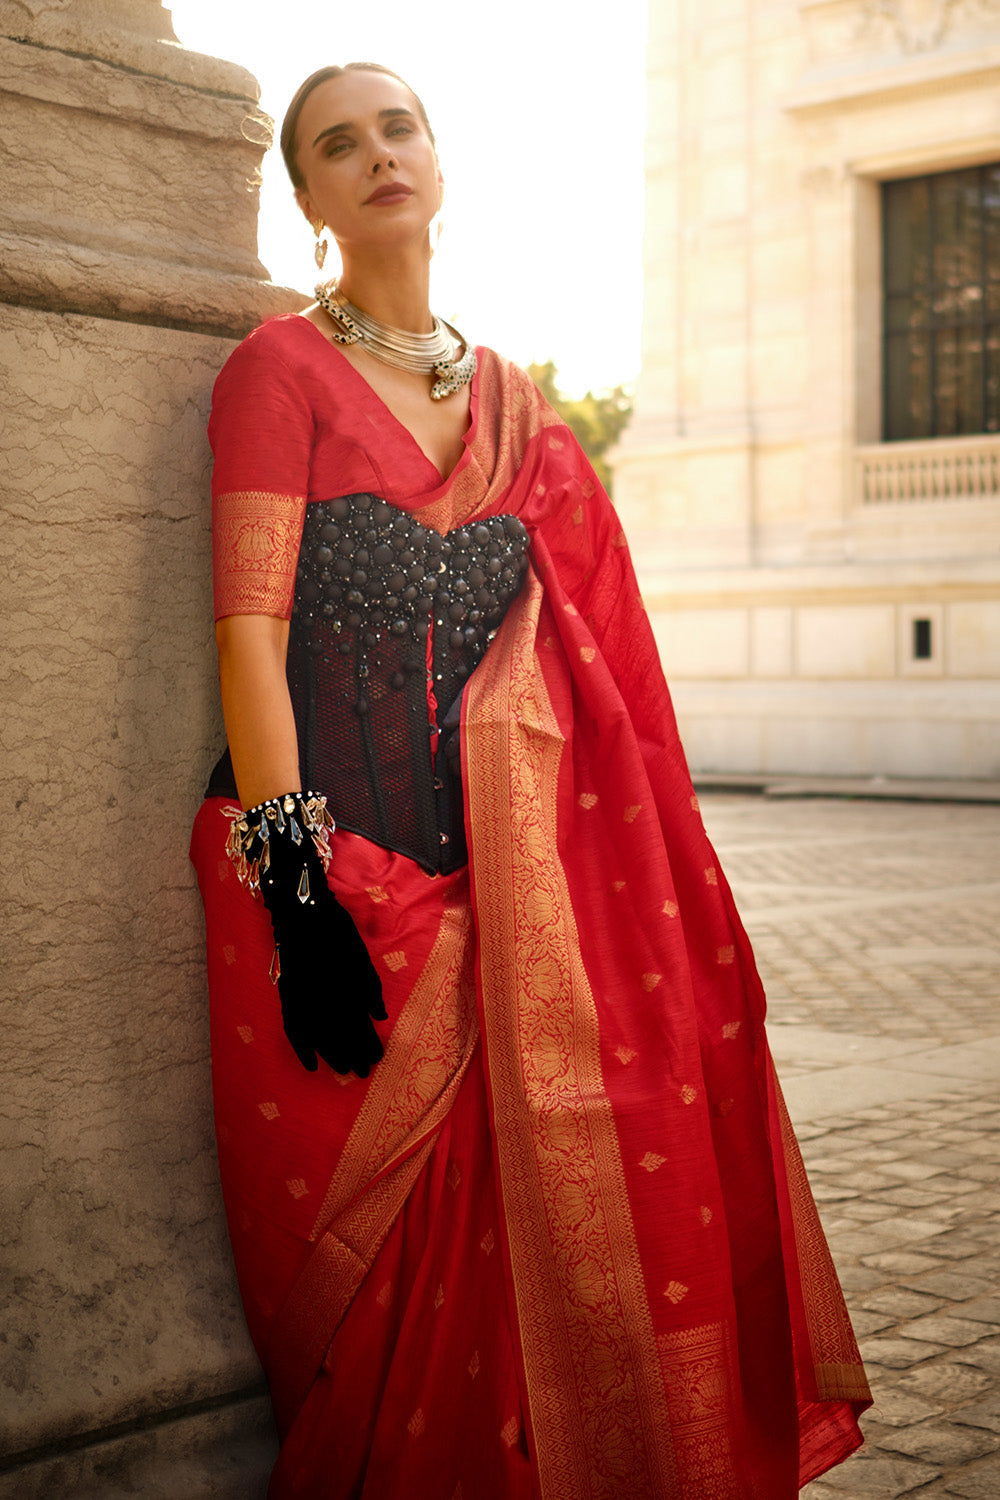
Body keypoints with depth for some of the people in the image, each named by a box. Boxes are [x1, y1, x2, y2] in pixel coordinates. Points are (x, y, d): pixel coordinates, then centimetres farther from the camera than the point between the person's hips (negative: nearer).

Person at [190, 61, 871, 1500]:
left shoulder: (511, 399, 16)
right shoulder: (282, 367, 0)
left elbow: (576, 650, 15)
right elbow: (249, 626, -10)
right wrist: (299, 881, -19)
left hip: (496, 871, 4)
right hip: (334, 860, -4)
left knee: (503, 1222, 4)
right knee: (360, 1260, 1)